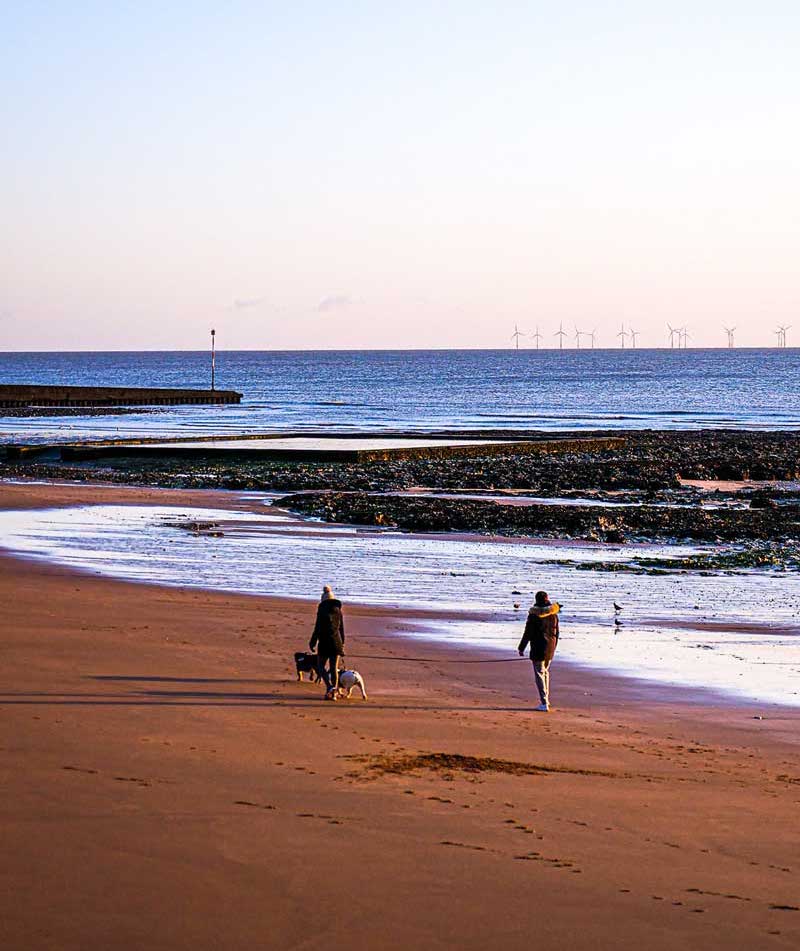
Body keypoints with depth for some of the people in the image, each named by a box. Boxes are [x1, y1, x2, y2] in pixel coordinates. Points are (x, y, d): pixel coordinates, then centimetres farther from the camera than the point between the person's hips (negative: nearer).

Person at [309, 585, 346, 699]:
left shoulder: (322, 611, -9)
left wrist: (312, 643, -2)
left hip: (324, 642, -5)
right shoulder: (339, 611, 6)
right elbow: (342, 630, 11)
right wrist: (342, 645, 19)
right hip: (336, 642, 5)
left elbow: (318, 629, -11)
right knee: (334, 668, 9)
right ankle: (333, 693, 8)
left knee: (321, 666, 6)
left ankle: (329, 686, -17)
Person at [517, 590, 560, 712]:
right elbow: (556, 632, 11)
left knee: (539, 674, -2)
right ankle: (546, 699, 29)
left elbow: (528, 633, -12)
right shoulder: (553, 614, 4)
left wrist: (521, 648, -5)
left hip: (538, 647, -6)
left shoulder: (534, 614, -12)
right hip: (550, 647, 6)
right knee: (545, 672, 22)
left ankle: (544, 703, -9)